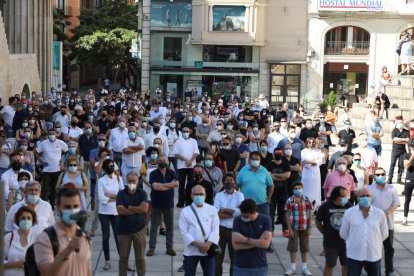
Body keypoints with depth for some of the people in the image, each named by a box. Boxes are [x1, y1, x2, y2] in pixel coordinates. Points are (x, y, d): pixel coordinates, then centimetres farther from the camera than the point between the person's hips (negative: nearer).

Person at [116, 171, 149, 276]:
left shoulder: (142, 193, 1)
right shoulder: (121, 193, -1)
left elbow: (144, 208, -13)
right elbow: (120, 210, -12)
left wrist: (129, 207, -9)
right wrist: (137, 210, -11)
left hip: (139, 229, 0)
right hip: (124, 229, 0)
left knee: (140, 257, 5)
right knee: (123, 256, 7)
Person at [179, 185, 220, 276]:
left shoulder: (212, 209, 5)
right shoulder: (185, 211, 1)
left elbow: (215, 229, -1)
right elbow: (184, 231, -5)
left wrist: (208, 245, -15)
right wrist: (197, 244, -15)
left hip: (208, 249, 1)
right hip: (191, 250, -1)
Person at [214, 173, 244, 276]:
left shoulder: (239, 195, 4)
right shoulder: (219, 195, 6)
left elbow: (241, 211, -11)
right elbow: (216, 213, -7)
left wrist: (225, 210, -9)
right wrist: (233, 214, -12)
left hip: (234, 229, -1)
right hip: (221, 229, 1)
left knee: (234, 256, 6)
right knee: (218, 256, 4)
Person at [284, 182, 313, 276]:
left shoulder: (307, 200, 0)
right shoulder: (290, 200, -6)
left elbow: (310, 215, 2)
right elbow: (287, 215, -6)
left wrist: (309, 228, -3)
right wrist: (290, 229, -10)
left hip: (304, 228, 2)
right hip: (294, 228, -2)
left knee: (304, 248, 9)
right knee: (292, 247, 5)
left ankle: (304, 267, 19)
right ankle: (292, 267, 16)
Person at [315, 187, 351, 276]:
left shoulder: (348, 206, -8)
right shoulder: (325, 206, -9)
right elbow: (317, 221, 3)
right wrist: (325, 233, 5)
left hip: (345, 242, 1)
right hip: (330, 243, -1)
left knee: (346, 265, 11)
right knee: (329, 265, 11)